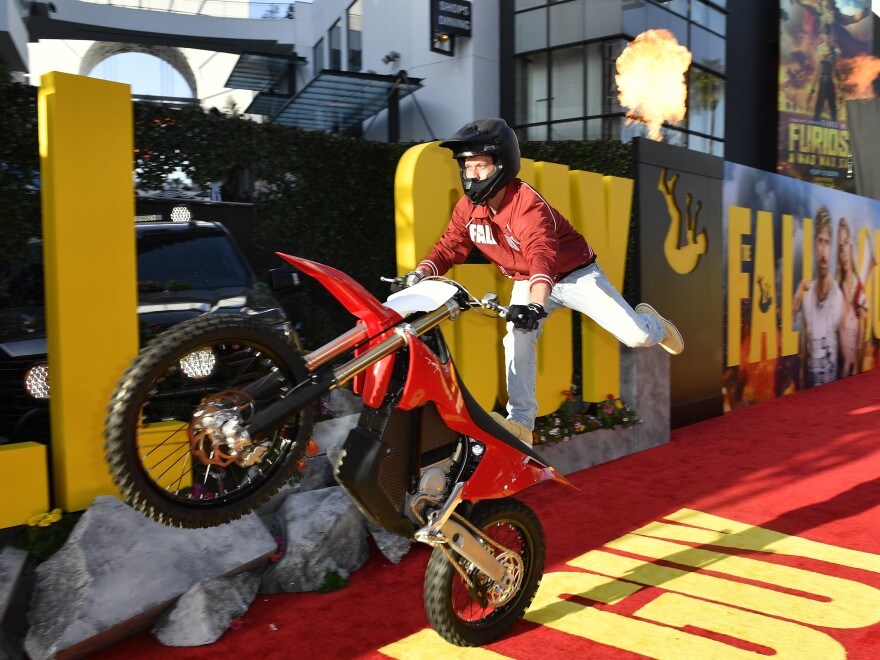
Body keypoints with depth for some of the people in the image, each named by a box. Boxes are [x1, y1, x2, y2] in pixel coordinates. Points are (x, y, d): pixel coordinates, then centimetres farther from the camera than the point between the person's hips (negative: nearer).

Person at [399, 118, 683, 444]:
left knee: (636, 336, -8)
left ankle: (651, 324, 32)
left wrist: (536, 304, -64)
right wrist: (418, 275, -30)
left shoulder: (527, 202, -34)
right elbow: (449, 247, -10)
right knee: (517, 337, -20)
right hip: (527, 280, 5)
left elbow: (542, 254, -48)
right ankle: (520, 422, -12)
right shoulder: (467, 207, -10)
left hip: (575, 274, -5)